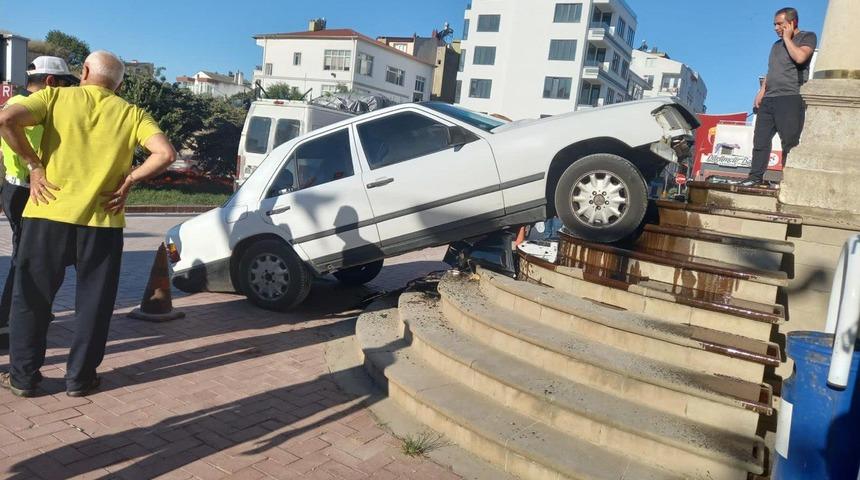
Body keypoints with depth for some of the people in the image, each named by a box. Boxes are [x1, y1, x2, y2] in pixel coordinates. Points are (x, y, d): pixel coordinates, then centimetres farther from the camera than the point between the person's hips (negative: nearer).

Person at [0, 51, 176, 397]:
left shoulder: (55, 96, 4)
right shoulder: (132, 114, 4)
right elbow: (165, 153, -10)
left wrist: (34, 164, -3)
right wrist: (128, 180, -2)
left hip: (49, 214, 0)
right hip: (102, 220, 0)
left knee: (31, 298, 14)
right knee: (93, 303, 11)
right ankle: (80, 378, 18)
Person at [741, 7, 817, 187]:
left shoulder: (807, 37, 4)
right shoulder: (777, 45, 25)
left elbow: (800, 57, -16)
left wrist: (787, 38, -3)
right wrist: (761, 91, 13)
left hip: (790, 99, -7)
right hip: (769, 99, 7)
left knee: (790, 142, -10)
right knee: (761, 139, 2)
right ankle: (756, 177, 5)